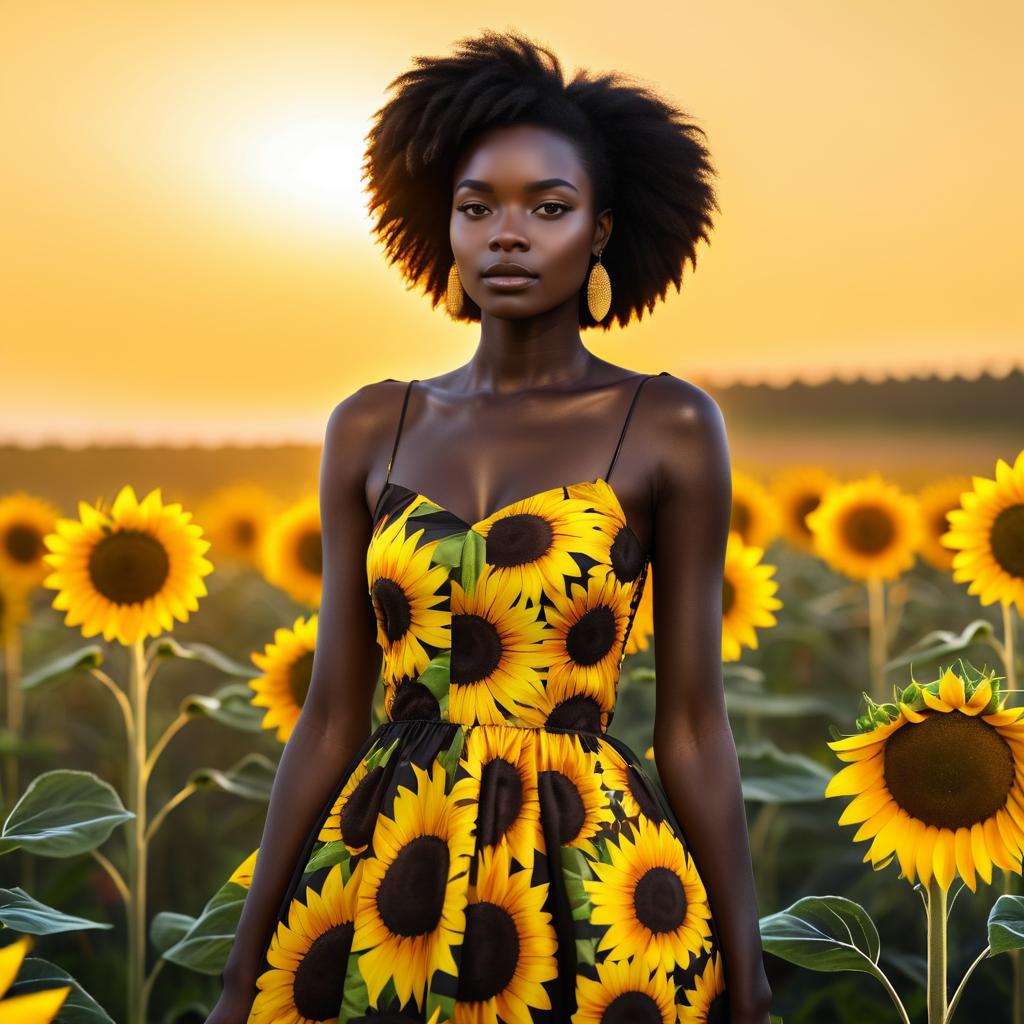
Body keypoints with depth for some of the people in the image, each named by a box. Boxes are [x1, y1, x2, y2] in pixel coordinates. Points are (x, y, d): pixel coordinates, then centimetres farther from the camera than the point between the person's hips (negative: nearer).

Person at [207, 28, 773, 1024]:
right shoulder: (372, 429, 4)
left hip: (586, 878, -2)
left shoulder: (668, 427, -3)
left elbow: (692, 722, -3)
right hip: (383, 877, 3)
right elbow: (332, 711, 5)